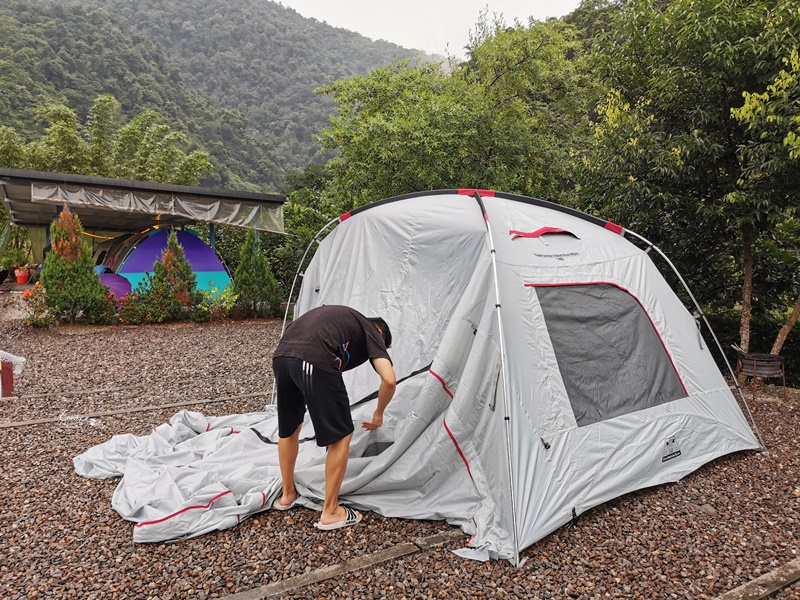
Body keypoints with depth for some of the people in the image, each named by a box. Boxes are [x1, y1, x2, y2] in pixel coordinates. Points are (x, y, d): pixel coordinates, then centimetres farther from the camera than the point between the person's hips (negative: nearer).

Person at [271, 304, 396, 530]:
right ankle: (330, 512, 20)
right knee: (341, 436, 11)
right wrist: (378, 414, 24)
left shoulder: (341, 317, 37)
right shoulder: (371, 332, 19)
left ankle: (287, 494, 46)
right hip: (315, 362, -7)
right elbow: (389, 381, 4)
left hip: (281, 355, 7)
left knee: (288, 427, 28)